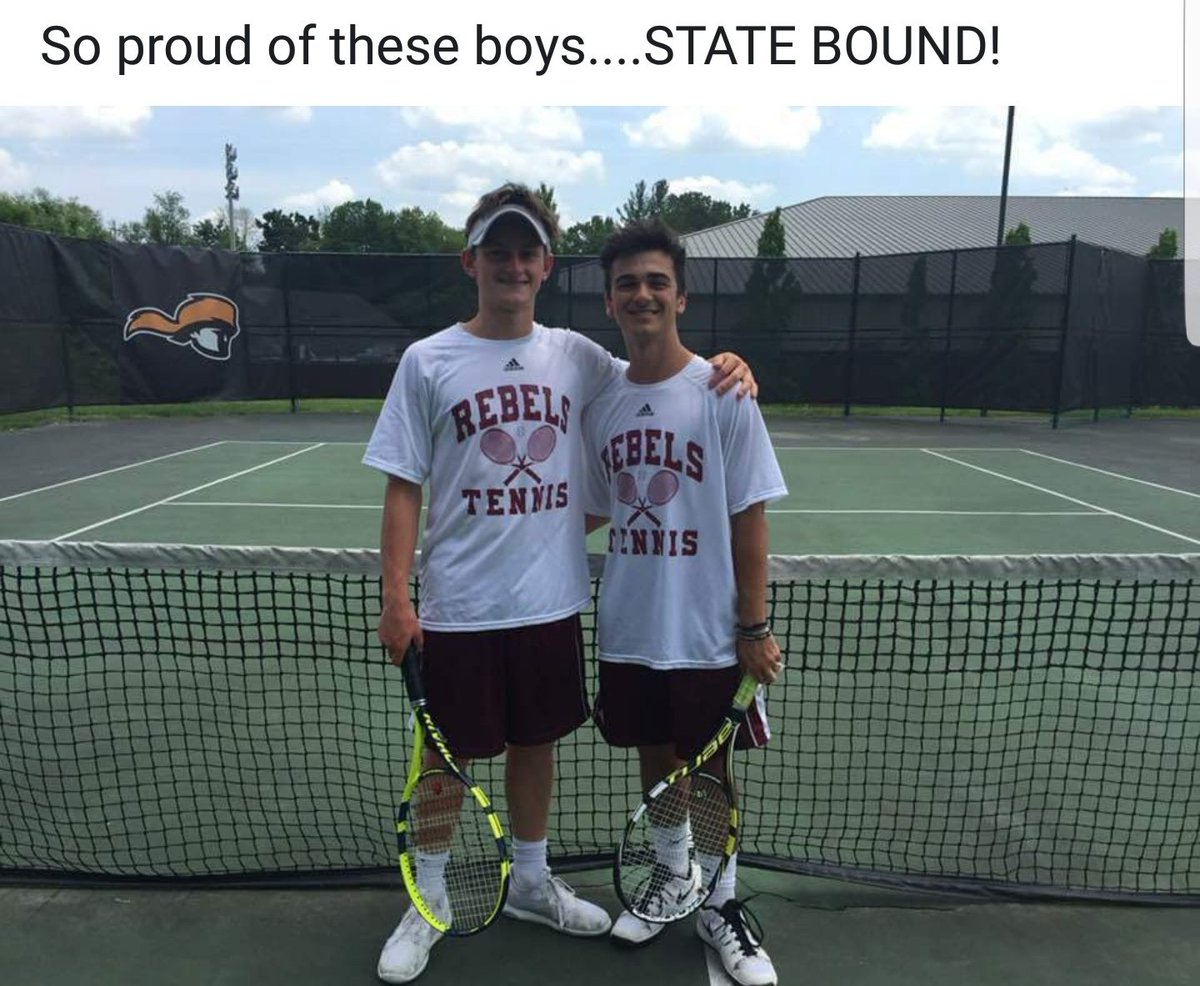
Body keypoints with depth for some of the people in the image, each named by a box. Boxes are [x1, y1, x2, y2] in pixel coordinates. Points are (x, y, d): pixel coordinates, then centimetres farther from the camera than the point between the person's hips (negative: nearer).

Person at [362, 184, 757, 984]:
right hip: (458, 608, -2)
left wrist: (722, 367, -9)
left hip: (551, 601, 3)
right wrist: (396, 597, -9)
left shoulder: (576, 356, 2)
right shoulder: (428, 362, -4)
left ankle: (531, 882, 41)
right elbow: (404, 488, -4)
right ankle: (429, 903, 35)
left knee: (537, 743, 18)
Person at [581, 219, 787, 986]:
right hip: (628, 631, 4)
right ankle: (674, 879, 43)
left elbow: (749, 518, -10)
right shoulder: (602, 406, 2)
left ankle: (720, 903, 35)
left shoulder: (721, 394, -10)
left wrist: (754, 627, -10)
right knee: (656, 758, 18)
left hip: (705, 634, -4)